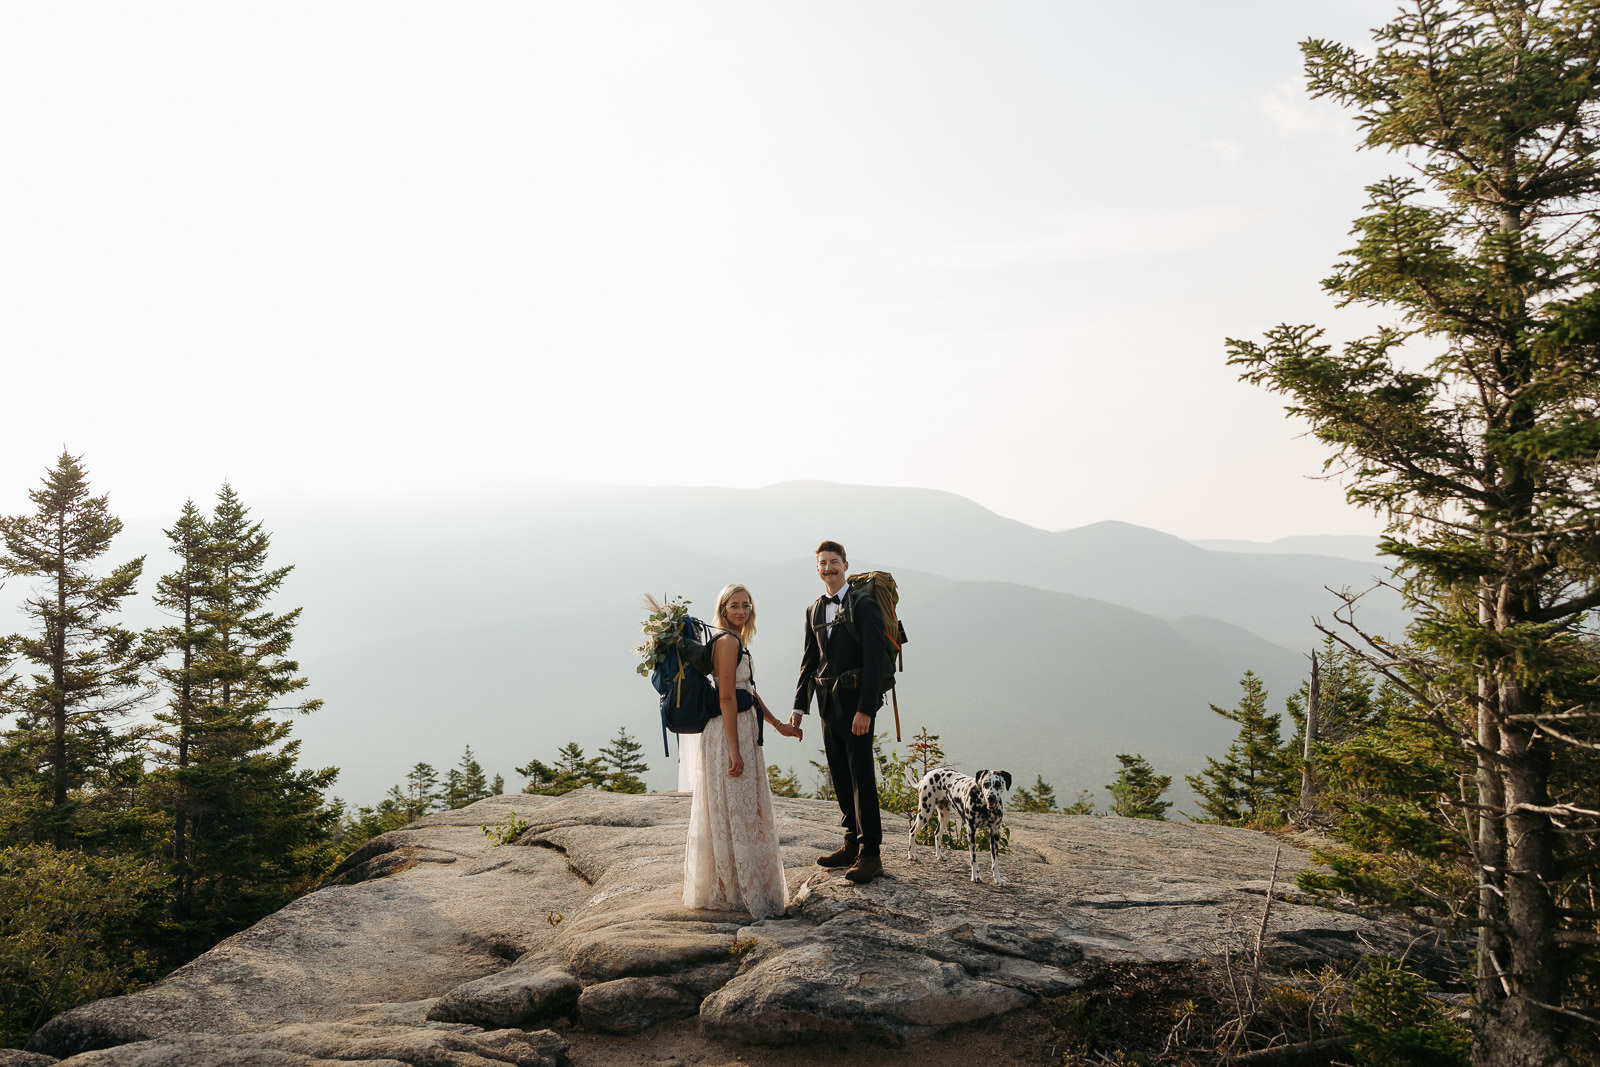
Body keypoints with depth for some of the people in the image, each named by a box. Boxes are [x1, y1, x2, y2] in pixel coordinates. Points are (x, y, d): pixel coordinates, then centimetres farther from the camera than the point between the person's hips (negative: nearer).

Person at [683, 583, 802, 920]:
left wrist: (778, 724, 23)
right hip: (729, 733, -10)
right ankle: (735, 891, 8)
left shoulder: (738, 641, 15)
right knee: (733, 812, -1)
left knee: (744, 811, 17)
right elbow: (727, 697, -21)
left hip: (742, 730, 10)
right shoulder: (728, 641, -16)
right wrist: (735, 751, -22)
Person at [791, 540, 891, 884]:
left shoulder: (863, 605, -8)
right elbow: (809, 661, 17)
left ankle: (870, 853, 1)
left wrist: (865, 709, -19)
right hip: (828, 703, 7)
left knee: (862, 776, -5)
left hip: (856, 702, -7)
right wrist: (799, 707, 10)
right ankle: (852, 843, 24)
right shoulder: (814, 611, 13)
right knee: (839, 776, 12)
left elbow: (875, 659, -14)